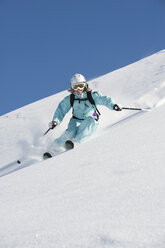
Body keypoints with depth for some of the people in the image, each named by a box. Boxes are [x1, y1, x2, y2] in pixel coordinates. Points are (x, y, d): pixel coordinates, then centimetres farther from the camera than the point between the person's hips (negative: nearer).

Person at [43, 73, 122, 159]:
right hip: (76, 121, 1)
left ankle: (74, 141, -47)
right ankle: (52, 151, -28)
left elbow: (105, 100, -11)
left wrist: (114, 105, -30)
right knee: (70, 132, -30)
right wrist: (55, 121, -8)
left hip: (91, 123, -1)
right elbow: (61, 110, 7)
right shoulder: (70, 99, 1)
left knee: (89, 120, -36)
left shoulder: (92, 95, -5)